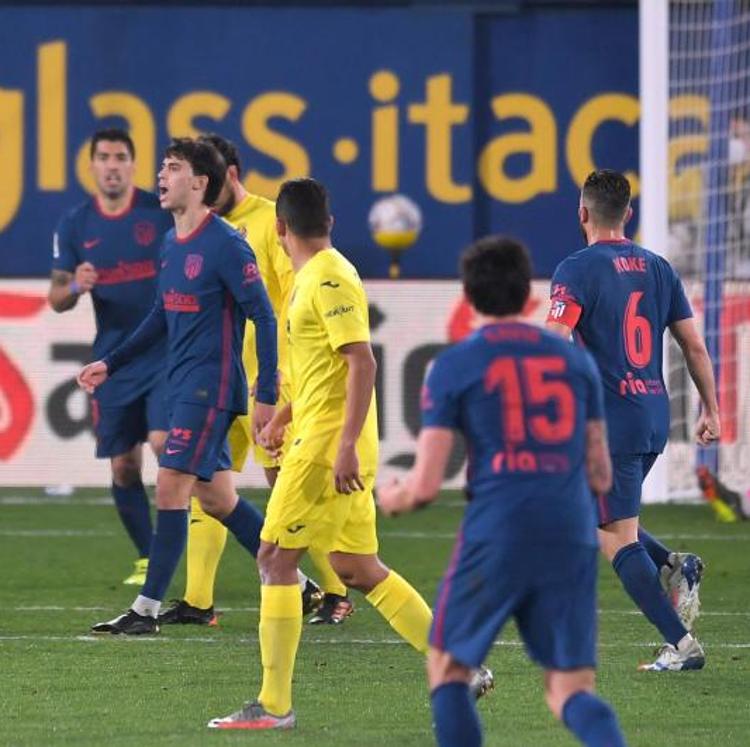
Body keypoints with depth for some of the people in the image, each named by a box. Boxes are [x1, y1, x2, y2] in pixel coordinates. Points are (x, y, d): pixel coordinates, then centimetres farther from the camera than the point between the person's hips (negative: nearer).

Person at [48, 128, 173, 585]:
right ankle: (146, 558, 21)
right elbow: (56, 298, 6)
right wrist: (75, 287, -16)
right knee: (124, 467, 5)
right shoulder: (75, 226, 3)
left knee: (165, 444, -19)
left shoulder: (162, 212, -5)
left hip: (167, 353, -3)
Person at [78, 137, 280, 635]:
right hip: (183, 387, 9)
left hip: (211, 388, -9)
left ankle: (147, 610, -8)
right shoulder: (171, 244, 12)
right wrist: (111, 364, 22)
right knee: (216, 497, 11)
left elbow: (265, 317, -14)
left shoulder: (226, 244, -14)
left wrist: (266, 395, -18)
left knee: (171, 487, -11)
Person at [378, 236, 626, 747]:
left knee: (448, 669, 17)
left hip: (495, 537, -3)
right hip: (572, 536, 3)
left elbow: (426, 486, -3)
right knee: (571, 690, 5)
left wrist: (391, 498, 20)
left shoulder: (454, 366, 0)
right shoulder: (576, 361, 12)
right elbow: (601, 476, 15)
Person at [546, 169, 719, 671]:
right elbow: (695, 346, 12)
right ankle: (674, 566, 1)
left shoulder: (578, 270, -9)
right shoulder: (658, 269, 10)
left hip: (608, 419, -7)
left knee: (617, 538, -2)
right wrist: (711, 410, 19)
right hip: (654, 416, 7)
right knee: (597, 513, 23)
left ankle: (681, 645, -7)